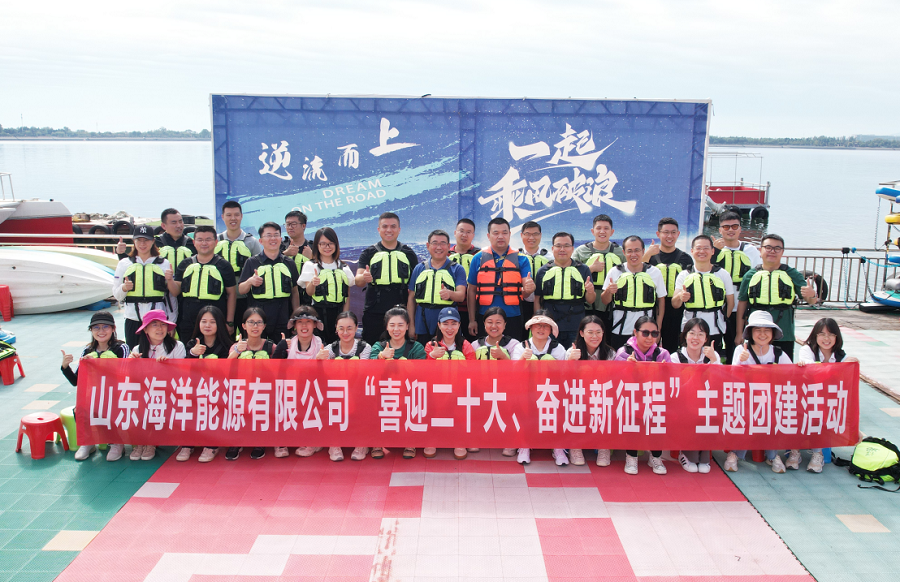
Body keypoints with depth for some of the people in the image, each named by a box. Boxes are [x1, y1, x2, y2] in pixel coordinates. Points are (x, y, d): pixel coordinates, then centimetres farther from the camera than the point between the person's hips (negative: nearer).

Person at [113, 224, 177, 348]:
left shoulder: (164, 264, 9)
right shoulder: (124, 264, 12)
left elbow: (172, 295, 9)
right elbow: (117, 296, 11)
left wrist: (171, 323, 4)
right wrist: (124, 288, -11)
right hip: (133, 320, 1)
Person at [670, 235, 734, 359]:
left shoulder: (723, 274, 7)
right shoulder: (684, 275, 6)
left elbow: (730, 302, 11)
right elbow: (675, 304, -2)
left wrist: (722, 320, 4)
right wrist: (680, 297, -22)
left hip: (715, 331, 0)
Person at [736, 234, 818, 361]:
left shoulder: (791, 274, 6)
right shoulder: (751, 275, 5)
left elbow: (812, 301, 2)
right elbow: (742, 305, 7)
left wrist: (812, 295, -23)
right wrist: (739, 334, 4)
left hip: (784, 336, 0)